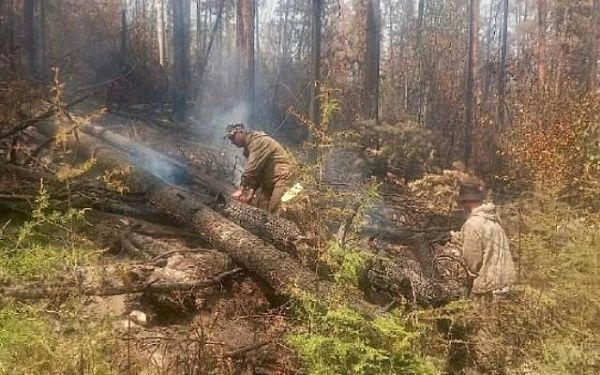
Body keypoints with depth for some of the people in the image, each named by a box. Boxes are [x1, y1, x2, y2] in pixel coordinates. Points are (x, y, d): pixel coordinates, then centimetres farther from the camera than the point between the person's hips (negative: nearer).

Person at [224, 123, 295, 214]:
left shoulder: (257, 141, -20)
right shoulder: (248, 145, 11)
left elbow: (252, 168, -27)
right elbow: (254, 171, 5)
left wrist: (241, 189, -25)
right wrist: (251, 190, -8)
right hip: (267, 177, 10)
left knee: (269, 211, -13)